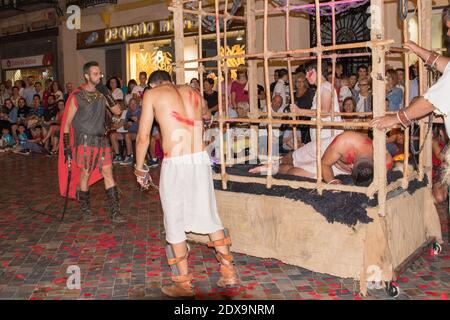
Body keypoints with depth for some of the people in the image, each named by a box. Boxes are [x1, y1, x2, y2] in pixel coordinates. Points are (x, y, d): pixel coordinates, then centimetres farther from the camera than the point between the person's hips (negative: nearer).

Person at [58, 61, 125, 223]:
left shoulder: (102, 93, 8)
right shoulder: (77, 96, -6)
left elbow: (117, 111, 2)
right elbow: (67, 122, -4)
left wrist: (107, 95, -10)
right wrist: (66, 146, -7)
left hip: (102, 140, 5)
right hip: (85, 141, -4)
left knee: (108, 173, 2)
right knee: (85, 175, 4)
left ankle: (115, 212, 7)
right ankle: (85, 209, 22)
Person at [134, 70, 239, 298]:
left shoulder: (152, 94, 4)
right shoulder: (192, 91, 16)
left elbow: (143, 137, 1)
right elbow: (205, 113, 38)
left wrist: (139, 168, 13)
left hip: (174, 164, -4)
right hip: (200, 159, 5)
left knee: (175, 224, 9)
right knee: (209, 216, 17)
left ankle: (184, 284, 18)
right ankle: (229, 272, 24)